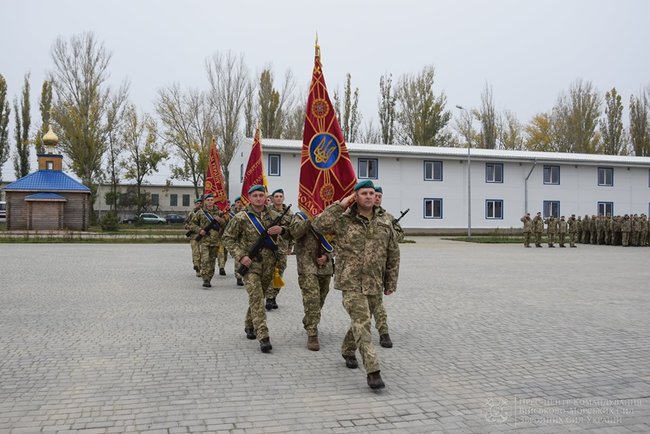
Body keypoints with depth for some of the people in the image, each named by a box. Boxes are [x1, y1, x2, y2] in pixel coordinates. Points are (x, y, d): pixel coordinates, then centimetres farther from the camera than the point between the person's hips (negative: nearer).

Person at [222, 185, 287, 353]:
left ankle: (249, 325, 38)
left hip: (268, 265, 4)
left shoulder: (274, 215, 5)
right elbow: (228, 238, -1)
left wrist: (282, 229, -12)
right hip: (250, 264, -4)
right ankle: (263, 337, -15)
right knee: (256, 298, -13)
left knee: (258, 297, 16)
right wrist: (240, 256, -12)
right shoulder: (241, 217, -5)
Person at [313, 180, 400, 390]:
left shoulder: (384, 224, 7)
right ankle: (373, 371, -16)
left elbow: (393, 255, 13)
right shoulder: (343, 221, -3)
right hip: (351, 283, -5)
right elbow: (319, 224, -19)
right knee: (362, 323, -15)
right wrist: (340, 205, -13)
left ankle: (348, 350, 44)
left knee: (361, 322, 18)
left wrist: (391, 283, 12)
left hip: (374, 285, 5)